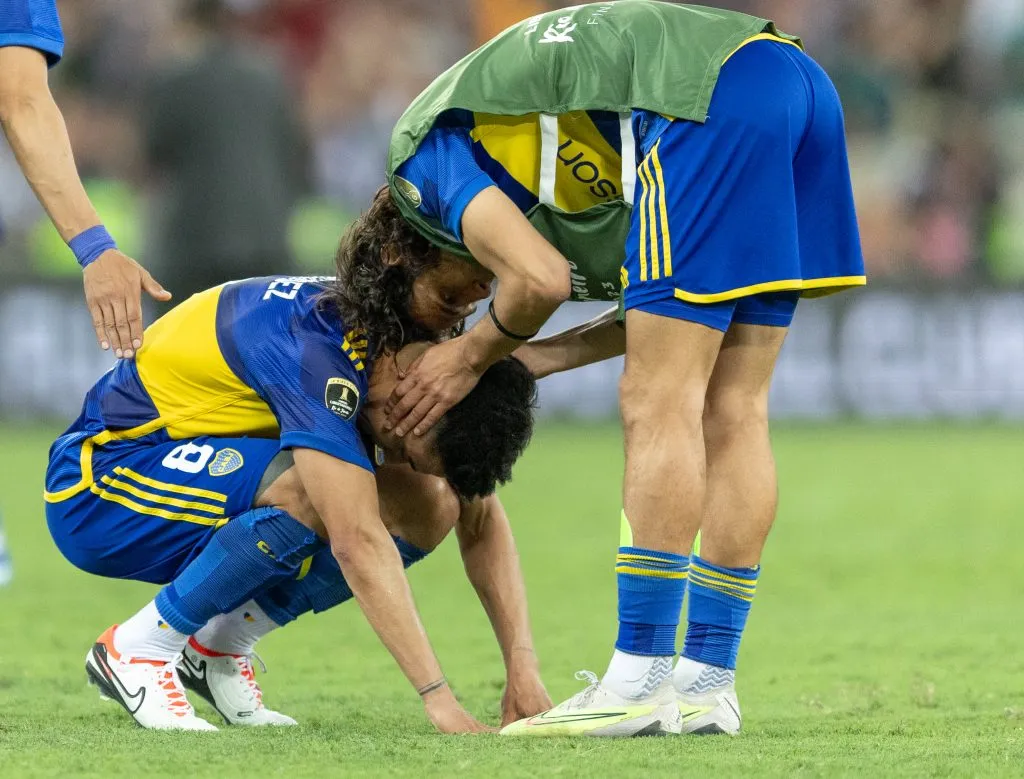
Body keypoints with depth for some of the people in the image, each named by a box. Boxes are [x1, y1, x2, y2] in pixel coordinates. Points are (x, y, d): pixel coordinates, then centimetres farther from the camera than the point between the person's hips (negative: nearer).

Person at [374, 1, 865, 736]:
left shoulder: (423, 152, 12)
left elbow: (541, 281, -4)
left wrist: (478, 352, 15)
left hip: (713, 95, -9)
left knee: (658, 405, -5)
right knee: (732, 412, 10)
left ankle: (638, 685, -4)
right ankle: (707, 684, 13)